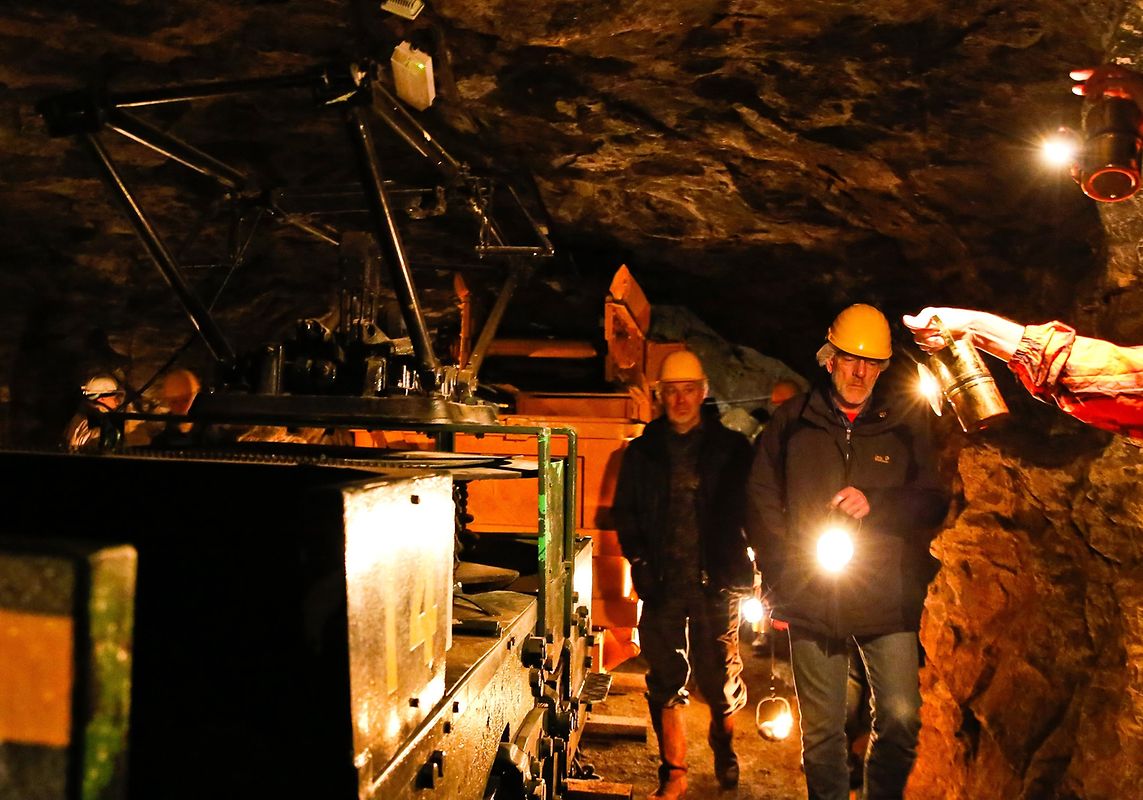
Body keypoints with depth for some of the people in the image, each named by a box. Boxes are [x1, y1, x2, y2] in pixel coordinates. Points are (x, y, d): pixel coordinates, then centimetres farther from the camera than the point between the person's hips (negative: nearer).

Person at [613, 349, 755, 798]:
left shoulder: (731, 449, 4)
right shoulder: (643, 451, 9)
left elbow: (748, 509, 3)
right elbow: (626, 512, 11)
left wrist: (737, 567, -7)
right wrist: (640, 563, 0)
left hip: (715, 583, -1)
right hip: (663, 585, 1)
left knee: (721, 678, 7)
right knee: (666, 683, 5)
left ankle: (724, 747, 36)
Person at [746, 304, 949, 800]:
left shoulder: (905, 424, 4)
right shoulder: (791, 422, 4)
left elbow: (933, 501, 3)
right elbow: (761, 501, 6)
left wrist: (875, 503, -16)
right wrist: (781, 580, -1)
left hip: (888, 600, 0)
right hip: (812, 603, 0)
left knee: (901, 718, 1)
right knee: (821, 731, 11)